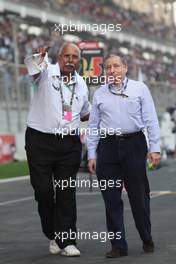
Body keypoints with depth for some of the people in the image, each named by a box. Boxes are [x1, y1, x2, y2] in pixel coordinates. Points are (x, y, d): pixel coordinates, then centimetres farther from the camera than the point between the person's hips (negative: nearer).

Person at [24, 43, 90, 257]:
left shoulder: (81, 84, 14)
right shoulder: (47, 72, -1)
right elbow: (32, 65, -28)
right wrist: (38, 56, -48)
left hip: (69, 143, 3)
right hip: (40, 140, -3)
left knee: (67, 193, 0)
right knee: (43, 191, -2)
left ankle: (67, 241, 3)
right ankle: (53, 235, 17)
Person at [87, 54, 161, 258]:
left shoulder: (139, 88, 6)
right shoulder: (99, 94, 12)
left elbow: (151, 119, 3)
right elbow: (93, 125, 13)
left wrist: (155, 148, -4)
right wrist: (92, 154, 6)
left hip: (134, 144, -2)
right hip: (108, 147, 2)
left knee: (139, 196, 2)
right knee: (111, 199, 1)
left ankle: (147, 241, 20)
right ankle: (118, 245, 8)